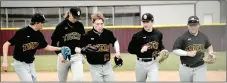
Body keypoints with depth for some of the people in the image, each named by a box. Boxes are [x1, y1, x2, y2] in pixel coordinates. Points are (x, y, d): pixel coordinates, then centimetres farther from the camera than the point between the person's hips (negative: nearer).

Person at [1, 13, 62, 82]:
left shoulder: (39, 34, 0)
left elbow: (46, 47, 13)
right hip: (20, 64, -7)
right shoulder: (22, 32, -20)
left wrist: (60, 49, 3)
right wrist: (5, 61, -26)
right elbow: (6, 44, -19)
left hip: (31, 64, 7)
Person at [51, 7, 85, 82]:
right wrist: (59, 54, -19)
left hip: (77, 57, 1)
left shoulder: (80, 26, 2)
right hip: (63, 56, -1)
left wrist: (83, 53, 10)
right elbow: (54, 43, -5)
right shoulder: (61, 26, -7)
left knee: (79, 78, -19)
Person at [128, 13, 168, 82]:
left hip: (153, 63, 0)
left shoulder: (158, 34, -1)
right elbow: (130, 49, -6)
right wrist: (140, 50, -22)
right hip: (141, 63, 0)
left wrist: (162, 50, -4)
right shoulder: (137, 35, -9)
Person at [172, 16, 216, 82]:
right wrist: (188, 53, -20)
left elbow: (209, 46, 22)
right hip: (185, 68, -1)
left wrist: (210, 52, 0)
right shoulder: (182, 37, -9)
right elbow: (175, 50, -9)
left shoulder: (203, 36, 4)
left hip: (200, 68, 2)